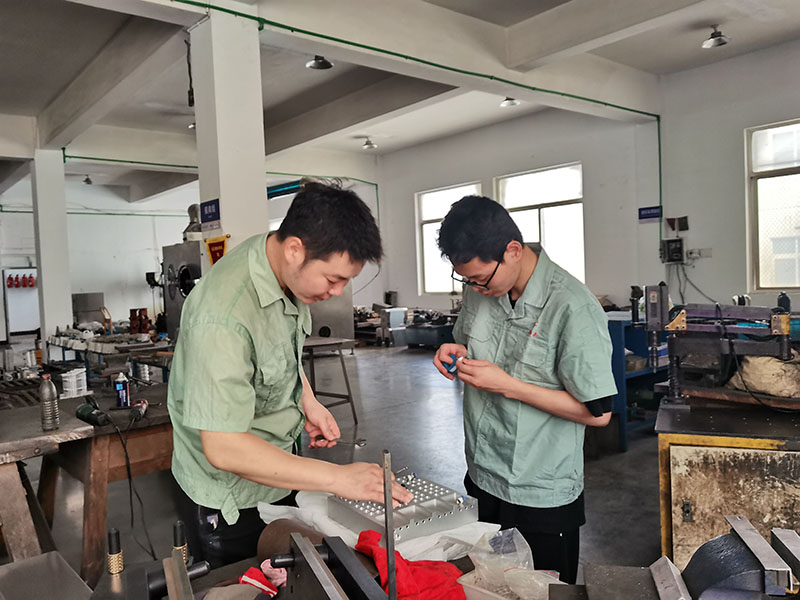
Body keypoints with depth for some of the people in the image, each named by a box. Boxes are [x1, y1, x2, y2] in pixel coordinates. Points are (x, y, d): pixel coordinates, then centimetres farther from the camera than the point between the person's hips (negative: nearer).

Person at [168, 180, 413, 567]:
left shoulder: (290, 272, -8)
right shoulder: (223, 317, -35)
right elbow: (223, 448, -35)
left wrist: (308, 401, 0)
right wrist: (338, 478, -32)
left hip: (275, 469, 7)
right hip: (228, 502, -7)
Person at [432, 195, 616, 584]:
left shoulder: (572, 308, -24)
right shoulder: (479, 289, -3)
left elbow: (598, 413, -21)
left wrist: (507, 385, -24)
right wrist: (455, 353, -8)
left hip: (542, 496, -6)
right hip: (484, 477, 6)